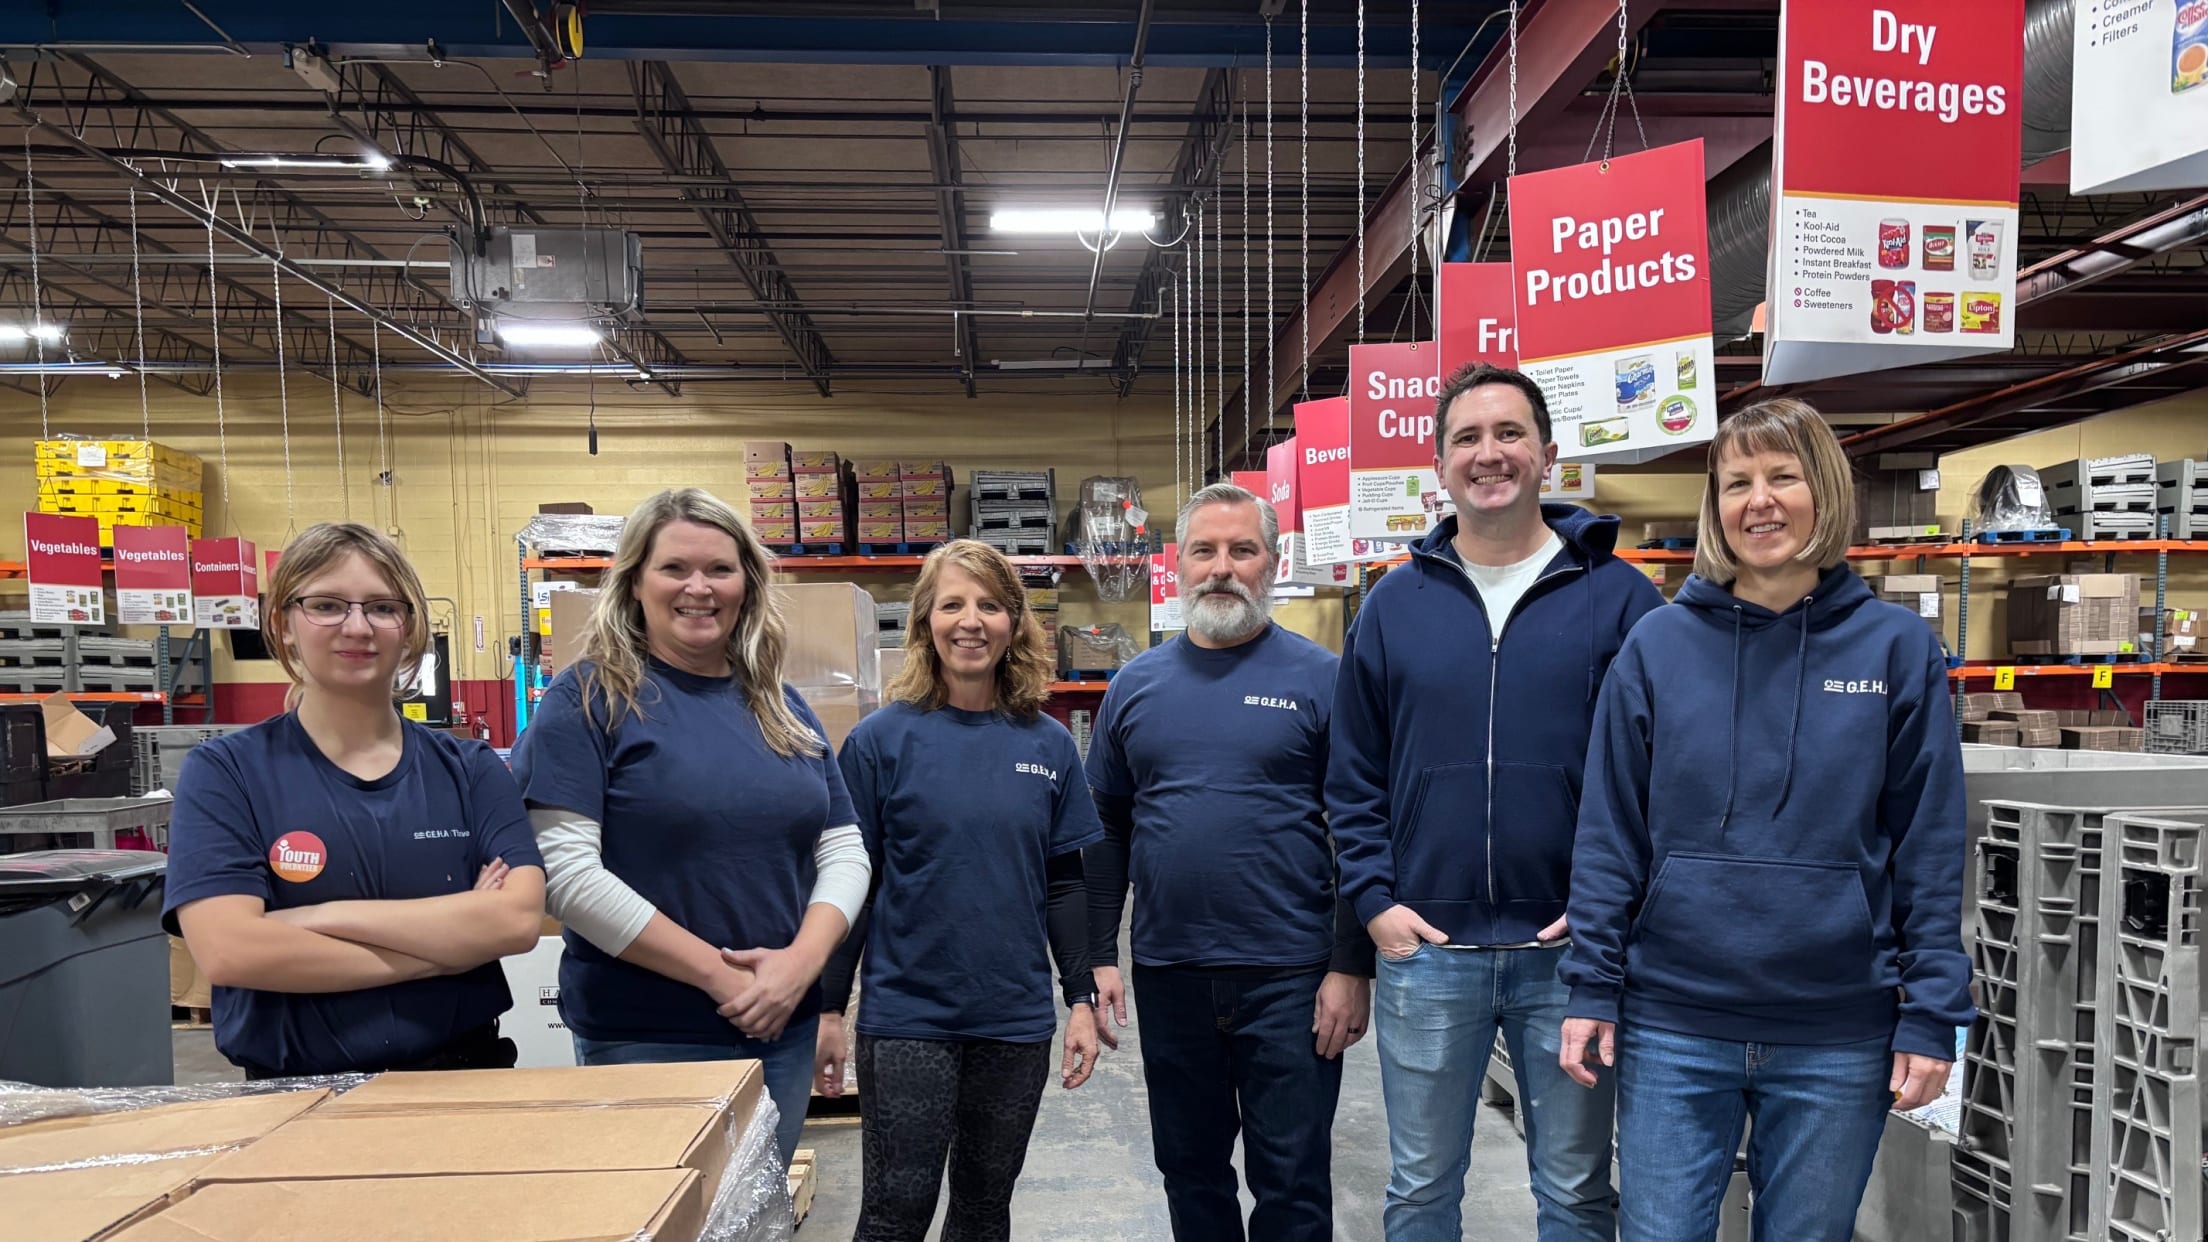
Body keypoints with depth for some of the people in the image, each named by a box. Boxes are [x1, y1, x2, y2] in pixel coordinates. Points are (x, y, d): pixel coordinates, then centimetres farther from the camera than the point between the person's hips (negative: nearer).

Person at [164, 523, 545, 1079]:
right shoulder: (222, 772, 2)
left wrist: (324, 917, -12)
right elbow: (229, 951, -11)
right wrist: (452, 944, -10)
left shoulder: (471, 769, 6)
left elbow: (519, 918, -7)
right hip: (293, 1095, -1)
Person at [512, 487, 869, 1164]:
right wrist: (717, 973, -18)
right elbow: (565, 869, -17)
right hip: (640, 1037, -5)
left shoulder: (782, 708, 9)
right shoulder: (590, 697, -8)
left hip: (783, 1027, 6)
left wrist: (802, 960, -11)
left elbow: (844, 850, 7)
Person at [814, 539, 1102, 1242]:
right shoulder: (882, 740, -6)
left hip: (1016, 1022, 3)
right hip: (907, 1018, -3)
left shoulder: (1048, 744, 2)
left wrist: (1082, 999, 3)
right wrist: (829, 1008, -4)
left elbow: (1066, 883, 6)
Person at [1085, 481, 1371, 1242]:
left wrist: (1351, 968, -9)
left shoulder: (1318, 678, -4)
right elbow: (1106, 831, 9)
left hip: (1290, 976, -3)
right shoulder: (1137, 684, 6)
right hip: (1168, 976, 3)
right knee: (1190, 1172, 17)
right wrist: (1100, 958, 4)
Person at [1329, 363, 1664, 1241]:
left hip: (1569, 948, -1)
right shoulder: (1395, 604, 5)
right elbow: (1353, 777, 8)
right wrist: (1375, 901, -2)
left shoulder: (1616, 595, -1)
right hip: (1424, 950, 2)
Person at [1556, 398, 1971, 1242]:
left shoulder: (1896, 648, -1)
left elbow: (1929, 848, 0)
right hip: (1673, 1025, 0)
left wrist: (1932, 1015, -4)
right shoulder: (1658, 647, -1)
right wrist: (1594, 986, -3)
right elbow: (1608, 833, 0)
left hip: (1839, 1040, 0)